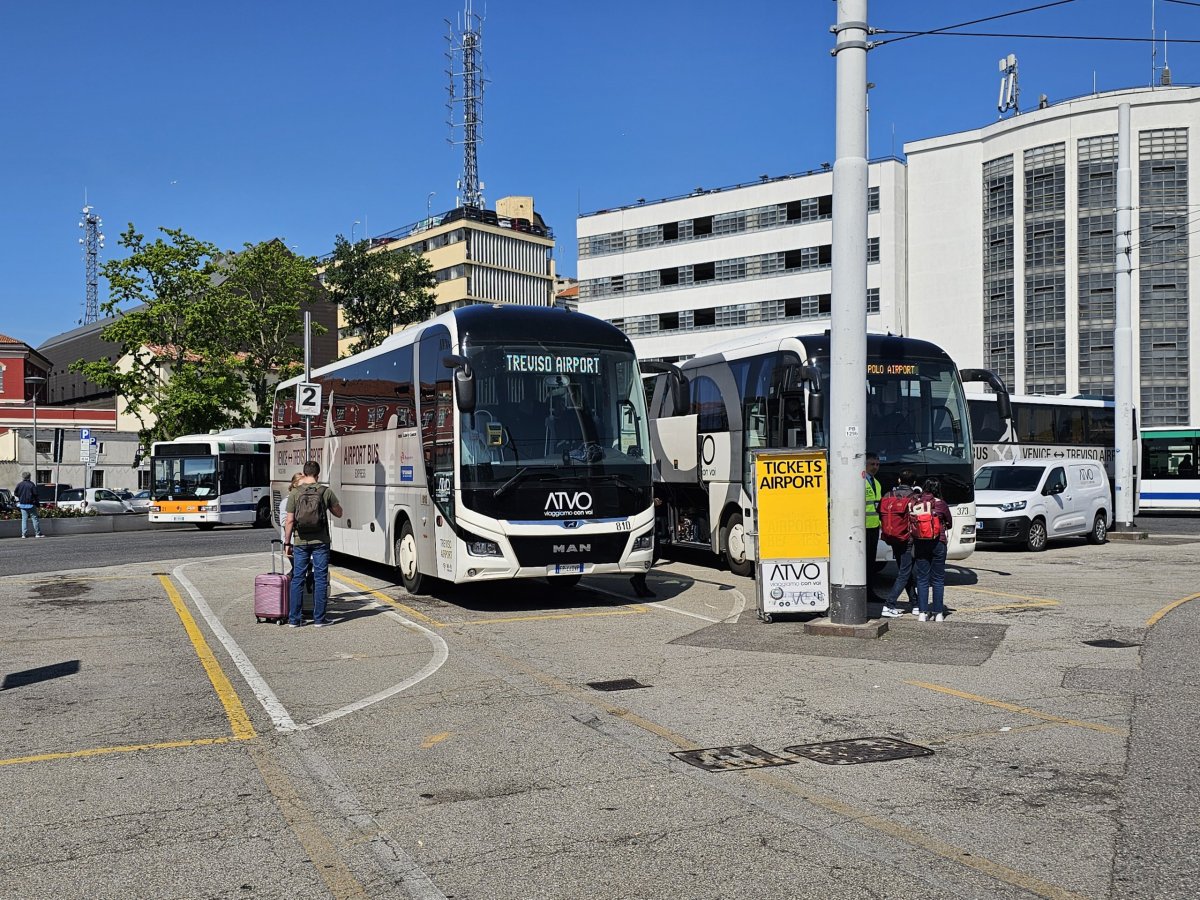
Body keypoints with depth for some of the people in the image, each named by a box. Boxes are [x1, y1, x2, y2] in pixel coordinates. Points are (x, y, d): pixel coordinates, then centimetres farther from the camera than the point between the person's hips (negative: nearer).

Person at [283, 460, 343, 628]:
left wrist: (287, 542, 5)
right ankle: (319, 618, 6)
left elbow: (289, 521, -3)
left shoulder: (294, 494, -3)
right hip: (320, 542, -1)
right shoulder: (326, 492, -4)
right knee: (320, 579, 5)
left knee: (297, 579, 7)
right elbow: (338, 513, 7)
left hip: (300, 542, 1)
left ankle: (294, 619, 9)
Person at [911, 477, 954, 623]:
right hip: (938, 543, -2)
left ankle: (922, 612, 4)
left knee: (922, 578, 7)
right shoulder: (940, 504, -7)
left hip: (919, 543, 2)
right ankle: (938, 613, 8)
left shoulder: (914, 502, -2)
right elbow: (949, 523, 5)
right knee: (938, 579, 7)